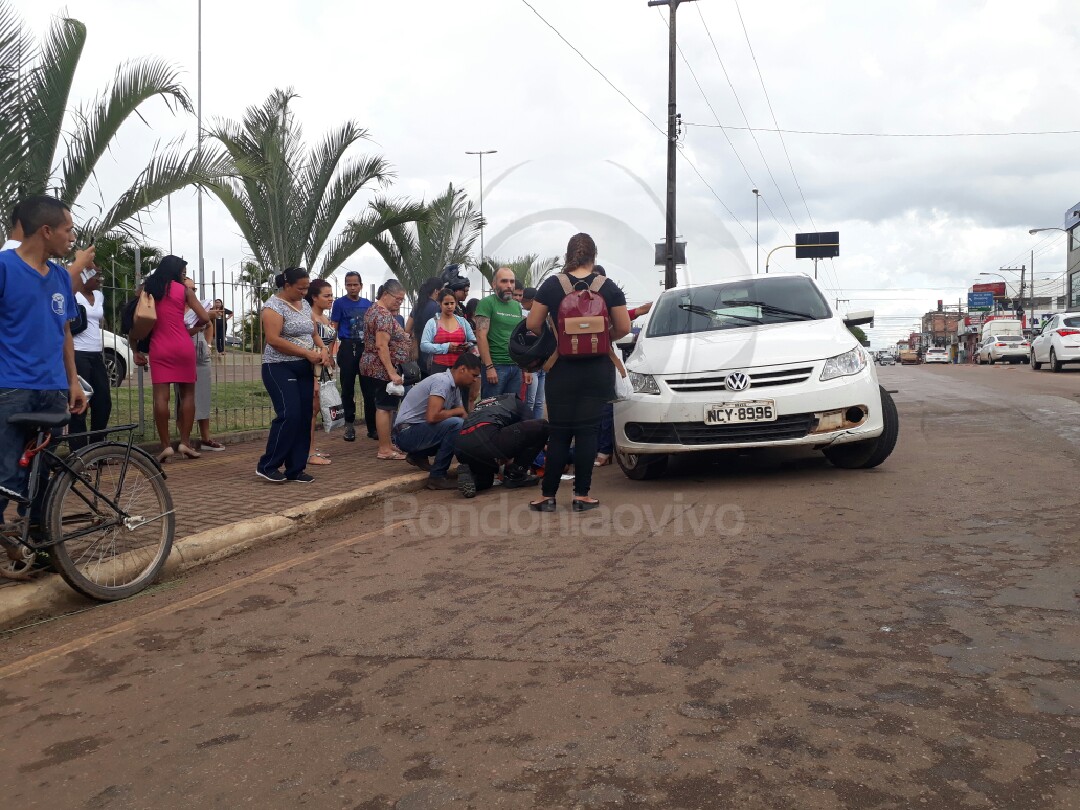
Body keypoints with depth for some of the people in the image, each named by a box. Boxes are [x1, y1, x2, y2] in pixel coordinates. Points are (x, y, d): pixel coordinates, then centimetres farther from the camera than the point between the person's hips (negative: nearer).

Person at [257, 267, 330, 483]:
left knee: (304, 418, 3)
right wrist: (307, 353, -20)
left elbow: (314, 333, 21)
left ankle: (295, 469, 10)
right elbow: (274, 339, -20)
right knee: (289, 415, -17)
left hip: (304, 369, 8)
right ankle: (266, 466, -5)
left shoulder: (304, 305, 14)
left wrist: (322, 348, -2)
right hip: (280, 368, -8)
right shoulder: (274, 306, -10)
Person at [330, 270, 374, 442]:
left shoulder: (367, 304, 10)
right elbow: (333, 328, -3)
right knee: (348, 388, 4)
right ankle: (349, 425, 15)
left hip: (366, 348, 3)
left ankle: (372, 427, 10)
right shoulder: (340, 303, -1)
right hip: (348, 348, -3)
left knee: (369, 389, 3)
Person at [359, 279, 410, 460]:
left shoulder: (374, 309, 15)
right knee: (385, 407, -7)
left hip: (372, 365, 11)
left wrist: (401, 336, 22)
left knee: (385, 406, 14)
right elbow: (381, 346, -24)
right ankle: (384, 450, -4)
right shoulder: (384, 315, -18)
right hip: (383, 368, -11)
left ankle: (386, 444, 20)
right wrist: (392, 373, -26)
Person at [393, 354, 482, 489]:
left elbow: (465, 417, 13)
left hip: (419, 430, 10)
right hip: (407, 432, -10)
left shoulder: (454, 387, 10)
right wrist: (457, 411, -13)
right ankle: (437, 477, -16)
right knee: (456, 425, -26)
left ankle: (418, 455, 13)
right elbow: (432, 416, -31)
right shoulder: (442, 382, -20)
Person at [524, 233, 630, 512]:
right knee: (588, 432, 4)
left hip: (562, 370, 0)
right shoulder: (608, 287, -1)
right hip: (598, 370, 0)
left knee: (559, 433, 6)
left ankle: (548, 496, 6)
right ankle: (581, 495, 5)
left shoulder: (552, 285, -2)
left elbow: (532, 325, -3)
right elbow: (623, 327, -3)